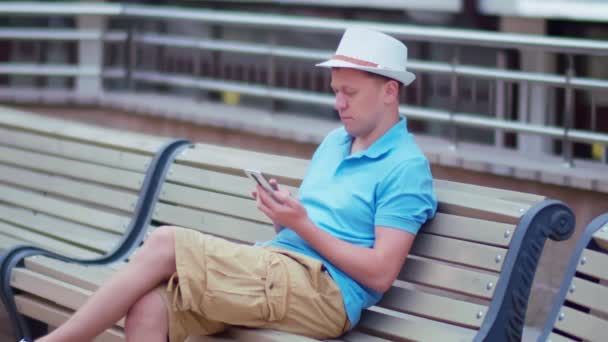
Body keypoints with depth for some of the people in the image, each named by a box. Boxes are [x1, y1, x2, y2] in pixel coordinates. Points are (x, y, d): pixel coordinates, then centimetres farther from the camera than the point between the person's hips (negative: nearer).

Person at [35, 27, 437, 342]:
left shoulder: (406, 167, -3)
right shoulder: (334, 142, 23)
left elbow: (380, 274, -11)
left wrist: (303, 225, -12)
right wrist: (282, 212, 2)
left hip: (325, 292, -8)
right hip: (272, 272, 8)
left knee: (166, 243, -20)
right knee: (147, 309, -20)